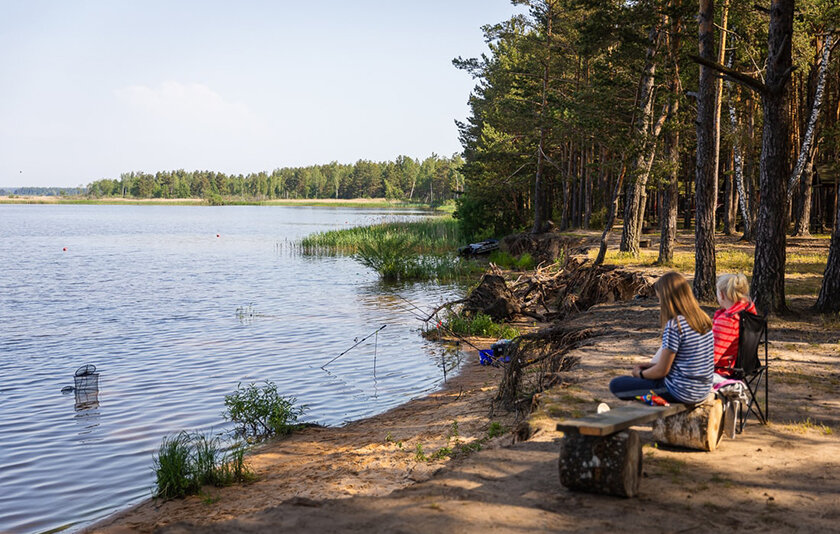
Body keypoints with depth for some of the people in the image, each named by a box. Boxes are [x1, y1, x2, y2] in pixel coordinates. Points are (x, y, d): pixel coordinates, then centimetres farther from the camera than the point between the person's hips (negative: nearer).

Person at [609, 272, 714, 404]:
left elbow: (661, 371, -15)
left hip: (682, 393, -9)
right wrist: (654, 364, 16)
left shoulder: (674, 325, -21)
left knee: (616, 384, -1)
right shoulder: (703, 319, 5)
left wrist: (639, 373, 6)